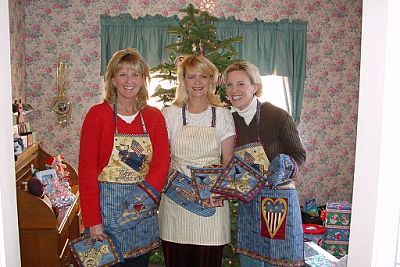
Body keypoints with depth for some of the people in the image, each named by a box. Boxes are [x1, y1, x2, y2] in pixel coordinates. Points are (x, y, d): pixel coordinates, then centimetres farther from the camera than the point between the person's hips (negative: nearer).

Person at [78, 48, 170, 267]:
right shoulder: (97, 114, -7)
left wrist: (146, 195, -20)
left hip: (143, 207, 4)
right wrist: (92, 220, -13)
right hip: (107, 204, -3)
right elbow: (87, 168, -10)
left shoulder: (154, 116, 3)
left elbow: (162, 162, -4)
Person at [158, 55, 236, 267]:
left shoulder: (223, 116, 3)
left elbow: (228, 161, 4)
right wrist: (177, 182, -12)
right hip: (176, 199, 0)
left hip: (212, 202, 0)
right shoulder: (169, 115, 3)